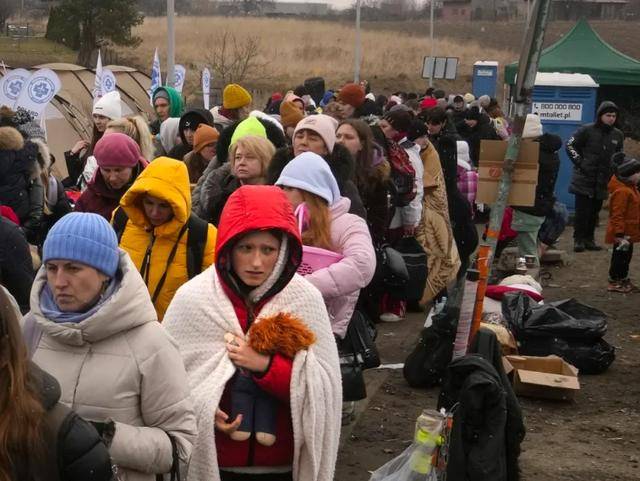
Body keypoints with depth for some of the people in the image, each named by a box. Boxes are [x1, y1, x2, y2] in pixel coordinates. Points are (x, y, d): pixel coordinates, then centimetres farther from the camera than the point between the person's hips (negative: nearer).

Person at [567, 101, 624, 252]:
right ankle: (579, 240, 2)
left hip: (602, 181, 4)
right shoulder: (587, 130, -5)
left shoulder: (618, 135, 8)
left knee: (595, 211, 8)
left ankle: (589, 239, 17)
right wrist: (579, 163, -7)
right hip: (584, 179, -4)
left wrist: (613, 170, 9)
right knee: (582, 210, -5)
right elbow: (570, 145, 0)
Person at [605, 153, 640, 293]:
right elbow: (617, 215, -26)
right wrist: (620, 234, -27)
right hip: (622, 234, -10)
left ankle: (624, 280, 30)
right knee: (620, 257, 0)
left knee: (626, 256, 19)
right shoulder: (622, 191, -24)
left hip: (628, 232, 10)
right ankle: (614, 282, 11)